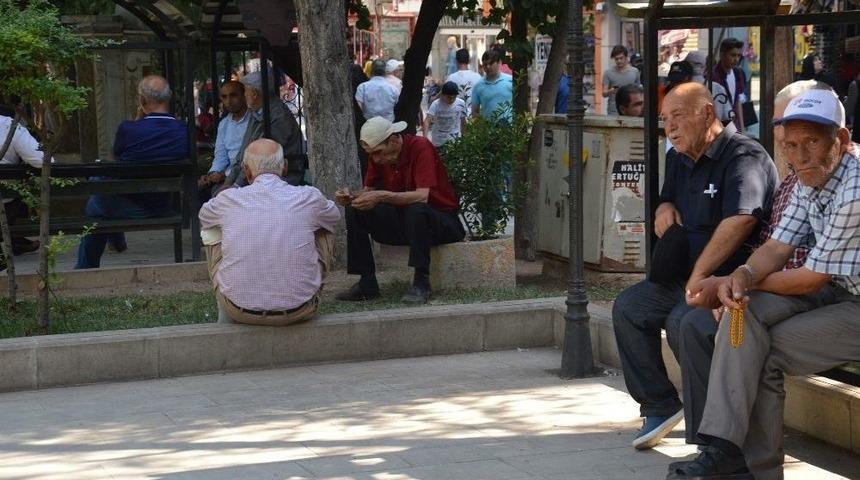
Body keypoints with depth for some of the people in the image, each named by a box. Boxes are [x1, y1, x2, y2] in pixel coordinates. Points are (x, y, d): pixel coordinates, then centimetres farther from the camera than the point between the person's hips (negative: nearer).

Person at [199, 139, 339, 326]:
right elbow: (334, 216, 20)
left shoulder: (230, 199, -5)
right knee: (324, 229, 20)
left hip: (239, 312, 0)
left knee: (212, 232, 23)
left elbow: (204, 217, 21)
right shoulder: (308, 198, -6)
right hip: (299, 312, 0)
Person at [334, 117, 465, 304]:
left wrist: (381, 196, -39)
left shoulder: (420, 147, -21)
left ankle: (421, 282, -29)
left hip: (441, 221, -6)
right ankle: (367, 283, -10)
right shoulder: (378, 156, -1)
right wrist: (350, 196, -18)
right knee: (355, 212, -10)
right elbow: (368, 191, 5)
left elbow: (422, 196, -31)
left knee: (416, 209, -38)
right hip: (402, 220, 6)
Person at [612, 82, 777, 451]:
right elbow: (668, 200, 37)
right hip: (684, 275, 10)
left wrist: (699, 277, -28)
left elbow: (740, 220, -30)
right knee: (628, 307, 1)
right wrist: (665, 208, 10)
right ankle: (660, 406, 7)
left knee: (686, 321, -32)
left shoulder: (744, 157, -15)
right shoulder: (679, 159, 16)